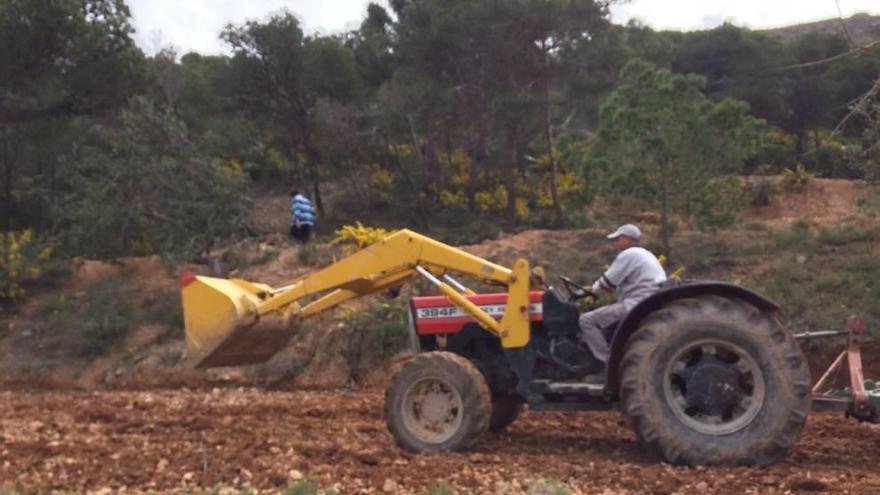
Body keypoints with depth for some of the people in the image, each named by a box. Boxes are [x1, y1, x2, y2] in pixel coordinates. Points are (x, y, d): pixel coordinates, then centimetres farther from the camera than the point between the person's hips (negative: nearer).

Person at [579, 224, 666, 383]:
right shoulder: (646, 254, 23)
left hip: (636, 307, -10)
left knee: (586, 320, -11)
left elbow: (606, 285, -9)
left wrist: (592, 289, 11)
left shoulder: (628, 255, -8)